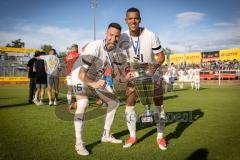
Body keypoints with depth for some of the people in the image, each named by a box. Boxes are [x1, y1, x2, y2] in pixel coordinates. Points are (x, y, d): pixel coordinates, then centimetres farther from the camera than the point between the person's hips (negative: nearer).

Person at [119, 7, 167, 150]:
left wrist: (156, 65, -34)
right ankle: (133, 136, 16)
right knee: (129, 105, 0)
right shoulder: (123, 38, -12)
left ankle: (160, 136, 20)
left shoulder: (150, 36, -21)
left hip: (152, 73, -2)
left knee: (159, 105, 2)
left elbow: (161, 56, -15)